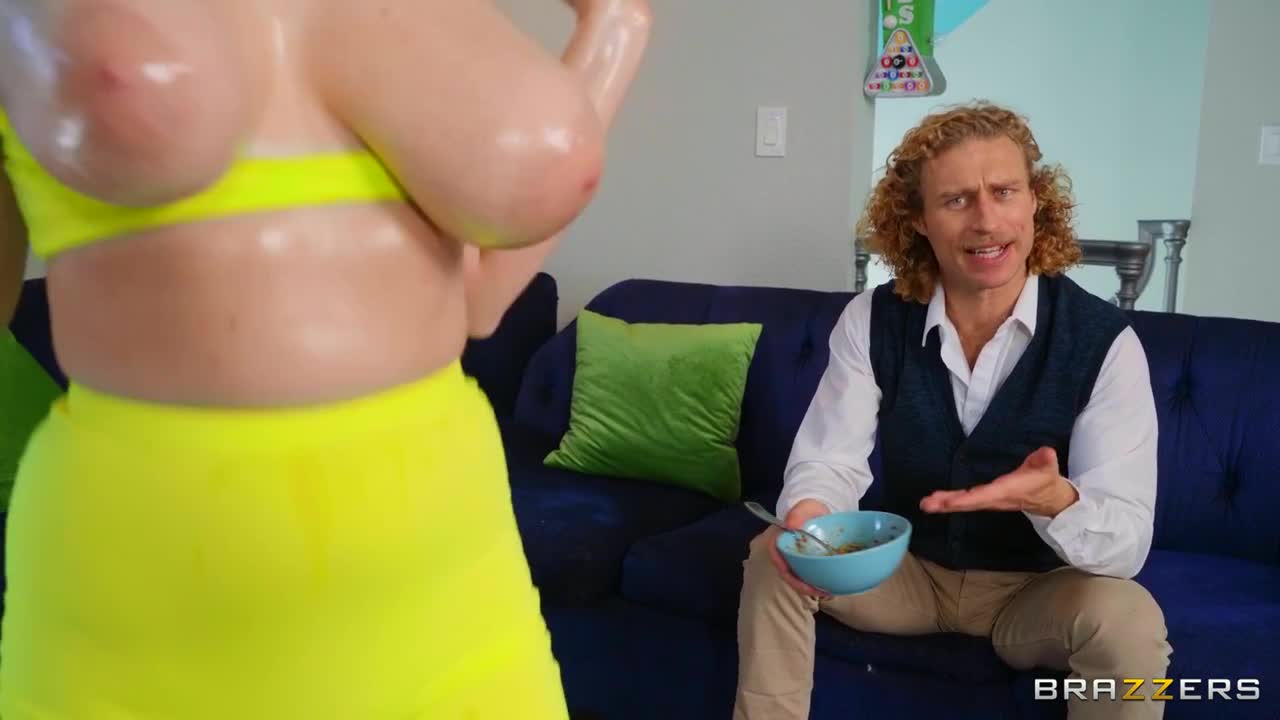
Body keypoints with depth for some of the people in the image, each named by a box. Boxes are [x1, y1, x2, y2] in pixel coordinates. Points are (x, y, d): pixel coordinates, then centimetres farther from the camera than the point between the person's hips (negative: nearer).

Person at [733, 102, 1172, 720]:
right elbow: (829, 461, -15)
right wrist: (808, 518, -40)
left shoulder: (1104, 341, -19)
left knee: (1126, 618, -31)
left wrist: (1053, 499, -47)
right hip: (906, 569, 2)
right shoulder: (872, 320, -12)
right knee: (775, 556, -19)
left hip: (1038, 589, -2)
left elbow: (1128, 544, -23)